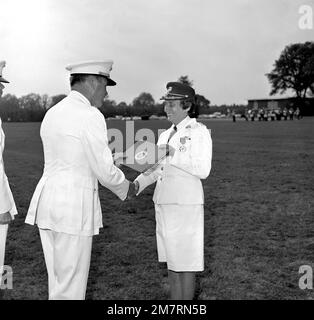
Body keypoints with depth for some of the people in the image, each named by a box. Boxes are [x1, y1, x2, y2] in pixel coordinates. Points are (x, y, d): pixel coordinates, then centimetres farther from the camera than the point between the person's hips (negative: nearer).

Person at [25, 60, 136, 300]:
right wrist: (126, 188, 8)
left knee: (60, 281, 18)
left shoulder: (53, 114, 13)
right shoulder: (90, 116, -14)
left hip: (47, 203, 9)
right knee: (71, 288, 3)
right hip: (73, 208, -9)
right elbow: (104, 171, -12)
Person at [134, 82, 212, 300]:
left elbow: (203, 170, -15)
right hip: (164, 203, 7)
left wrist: (174, 155, -20)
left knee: (186, 262, 2)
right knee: (171, 261, 14)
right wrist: (140, 181, -2)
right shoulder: (165, 135, 14)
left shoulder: (199, 131, -7)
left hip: (186, 204, -7)